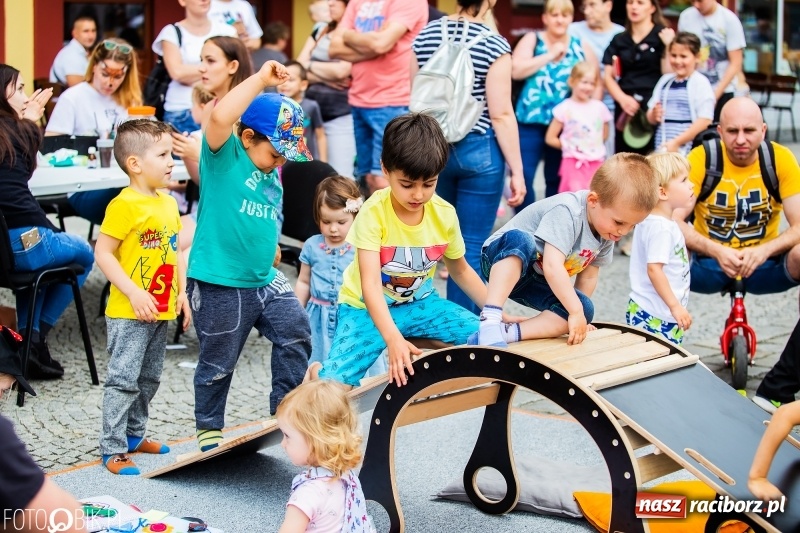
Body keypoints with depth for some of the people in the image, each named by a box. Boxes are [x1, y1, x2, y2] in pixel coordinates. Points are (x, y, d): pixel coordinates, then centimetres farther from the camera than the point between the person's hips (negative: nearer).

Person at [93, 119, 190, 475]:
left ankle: (134, 435, 31)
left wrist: (182, 293, 11)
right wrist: (135, 293, -21)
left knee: (149, 379, 17)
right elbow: (103, 253, -18)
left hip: (161, 312, 8)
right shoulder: (124, 205, -17)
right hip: (128, 313, -8)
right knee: (124, 380, -6)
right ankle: (113, 450, -1)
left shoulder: (169, 203, 8)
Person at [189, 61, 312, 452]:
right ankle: (209, 428, 25)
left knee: (295, 333, 3)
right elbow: (220, 117, -33)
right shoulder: (224, 154, -12)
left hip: (265, 279, 7)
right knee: (218, 363, 7)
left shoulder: (271, 174, 10)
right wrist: (260, 80, -29)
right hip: (220, 285, -7)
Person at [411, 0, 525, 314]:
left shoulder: (425, 36, 3)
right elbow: (500, 115, -13)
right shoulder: (494, 44, -12)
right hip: (479, 152, -5)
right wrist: (517, 171, -8)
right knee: (472, 246, 1)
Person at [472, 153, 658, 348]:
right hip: (507, 260, -8)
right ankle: (490, 319, -48)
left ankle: (507, 332, -29)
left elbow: (588, 275, 8)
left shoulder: (607, 233, -3)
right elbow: (552, 267, -36)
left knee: (585, 309, -18)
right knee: (521, 240, -41)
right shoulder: (567, 212, -29)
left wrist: (581, 312, 7)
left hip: (537, 285, 8)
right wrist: (575, 311, -33)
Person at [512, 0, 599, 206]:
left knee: (557, 180, 12)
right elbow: (516, 71, -12)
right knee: (523, 177, -5)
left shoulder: (581, 47, 7)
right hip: (531, 121, -2)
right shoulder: (532, 40, 3)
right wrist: (550, 55, -12)